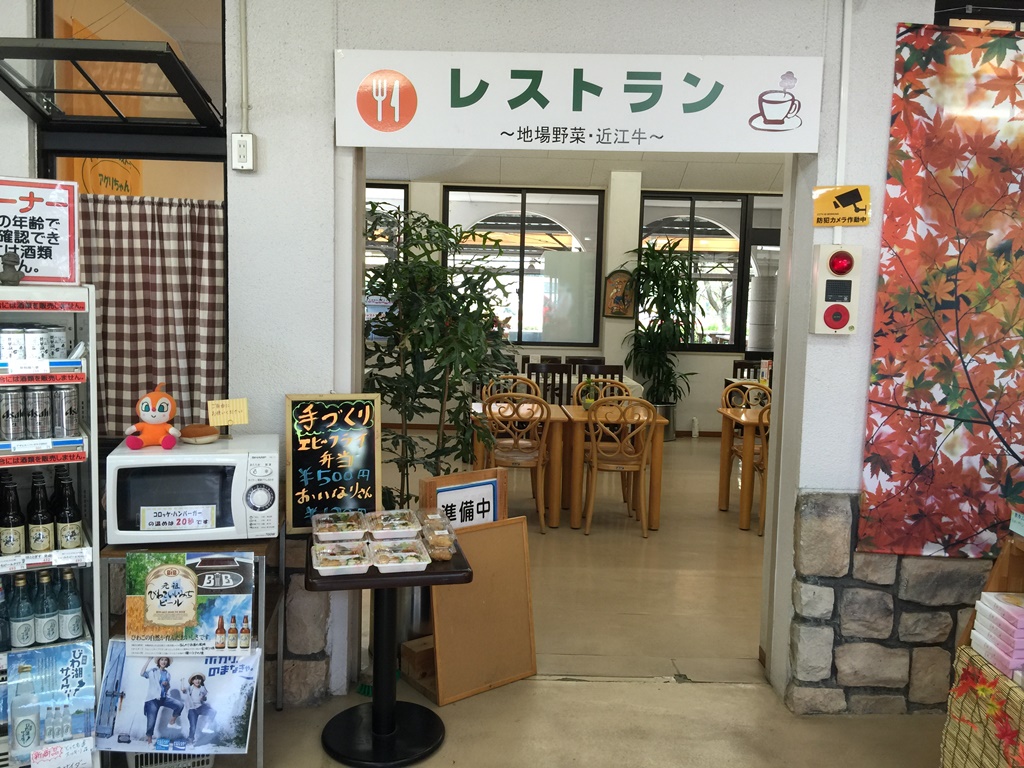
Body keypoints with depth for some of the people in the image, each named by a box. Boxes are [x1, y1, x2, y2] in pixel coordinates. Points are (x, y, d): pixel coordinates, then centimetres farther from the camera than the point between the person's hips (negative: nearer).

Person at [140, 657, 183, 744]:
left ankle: (172, 720, 9)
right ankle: (149, 739, 21)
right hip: (153, 699, -3)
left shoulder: (168, 673, 10)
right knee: (151, 722, -2)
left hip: (165, 698, 3)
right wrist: (149, 660, -25)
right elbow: (142, 673, -23)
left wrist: (167, 684, -6)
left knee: (180, 705, -16)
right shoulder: (153, 671, -3)